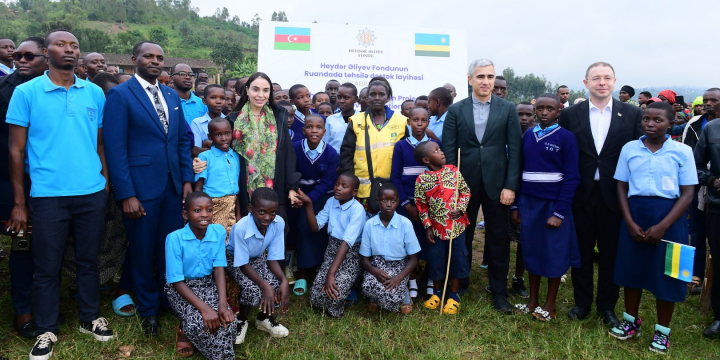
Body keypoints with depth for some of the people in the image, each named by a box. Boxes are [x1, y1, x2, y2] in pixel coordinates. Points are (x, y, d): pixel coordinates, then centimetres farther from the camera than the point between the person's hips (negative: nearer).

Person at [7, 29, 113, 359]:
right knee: (47, 266, 8)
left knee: (89, 260, 13)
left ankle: (89, 318, 30)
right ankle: (47, 330, 24)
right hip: (47, 196, -2)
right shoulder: (26, 92, -1)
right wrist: (18, 203, -3)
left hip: (92, 193, 2)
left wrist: (107, 183, 3)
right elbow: (16, 150, -1)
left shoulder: (95, 93, 6)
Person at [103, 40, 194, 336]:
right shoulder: (120, 95, -6)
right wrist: (126, 195, -15)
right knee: (143, 251, 10)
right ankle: (148, 308, 28)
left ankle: (169, 300, 30)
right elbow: (115, 148, -11)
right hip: (140, 188, -4)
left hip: (173, 186, 5)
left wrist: (187, 179, 4)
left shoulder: (172, 96, 12)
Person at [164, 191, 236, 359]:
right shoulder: (174, 238, -22)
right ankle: (184, 331, 8)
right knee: (198, 321, -30)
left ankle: (188, 329, 9)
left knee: (227, 318, -23)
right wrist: (204, 308, -29)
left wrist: (223, 304, -25)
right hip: (181, 288, -3)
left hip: (208, 284, 3)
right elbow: (177, 282, -19)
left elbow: (219, 270, -10)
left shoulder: (219, 232, -12)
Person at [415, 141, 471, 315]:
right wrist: (427, 227, -4)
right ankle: (437, 293, 32)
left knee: (457, 259, 8)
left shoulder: (453, 170, -4)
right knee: (436, 261, 10)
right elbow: (421, 205, -2)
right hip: (437, 227, -1)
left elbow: (465, 191, 3)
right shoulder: (421, 179, -8)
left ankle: (454, 296, 25)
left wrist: (460, 208, -12)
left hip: (457, 225, 1)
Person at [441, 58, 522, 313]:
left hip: (496, 184, 0)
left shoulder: (508, 109, 3)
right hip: (465, 184, 0)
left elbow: (514, 149, 0)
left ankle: (499, 292, 21)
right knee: (461, 237, 10)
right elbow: (449, 151, 0)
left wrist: (511, 186, -7)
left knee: (499, 239, 7)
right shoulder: (455, 110, 3)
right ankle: (458, 286, 27)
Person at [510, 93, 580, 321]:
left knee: (554, 254, 7)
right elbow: (520, 170, 8)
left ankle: (550, 306, 21)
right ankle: (533, 301, 26)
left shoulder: (566, 137, -7)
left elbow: (572, 178, -10)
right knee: (532, 251, 12)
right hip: (528, 202, 4)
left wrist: (559, 212, -15)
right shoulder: (527, 135, 6)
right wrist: (515, 205, 5)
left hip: (553, 203, -4)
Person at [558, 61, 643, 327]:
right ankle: (582, 302, 29)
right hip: (581, 195, 0)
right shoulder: (570, 115, 0)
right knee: (582, 252, 12)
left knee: (611, 253, 11)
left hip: (615, 195, 0)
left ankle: (607, 306, 29)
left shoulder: (633, 114, 0)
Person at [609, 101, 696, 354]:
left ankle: (662, 331, 24)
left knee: (665, 273, 6)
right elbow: (622, 187, 4)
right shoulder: (629, 149, 1)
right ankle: (631, 321, 30)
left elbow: (687, 193, -5)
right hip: (635, 215, 2)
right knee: (631, 268, 10)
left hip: (668, 217, -2)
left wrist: (662, 226, -14)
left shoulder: (682, 151, -4)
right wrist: (630, 223, -7)